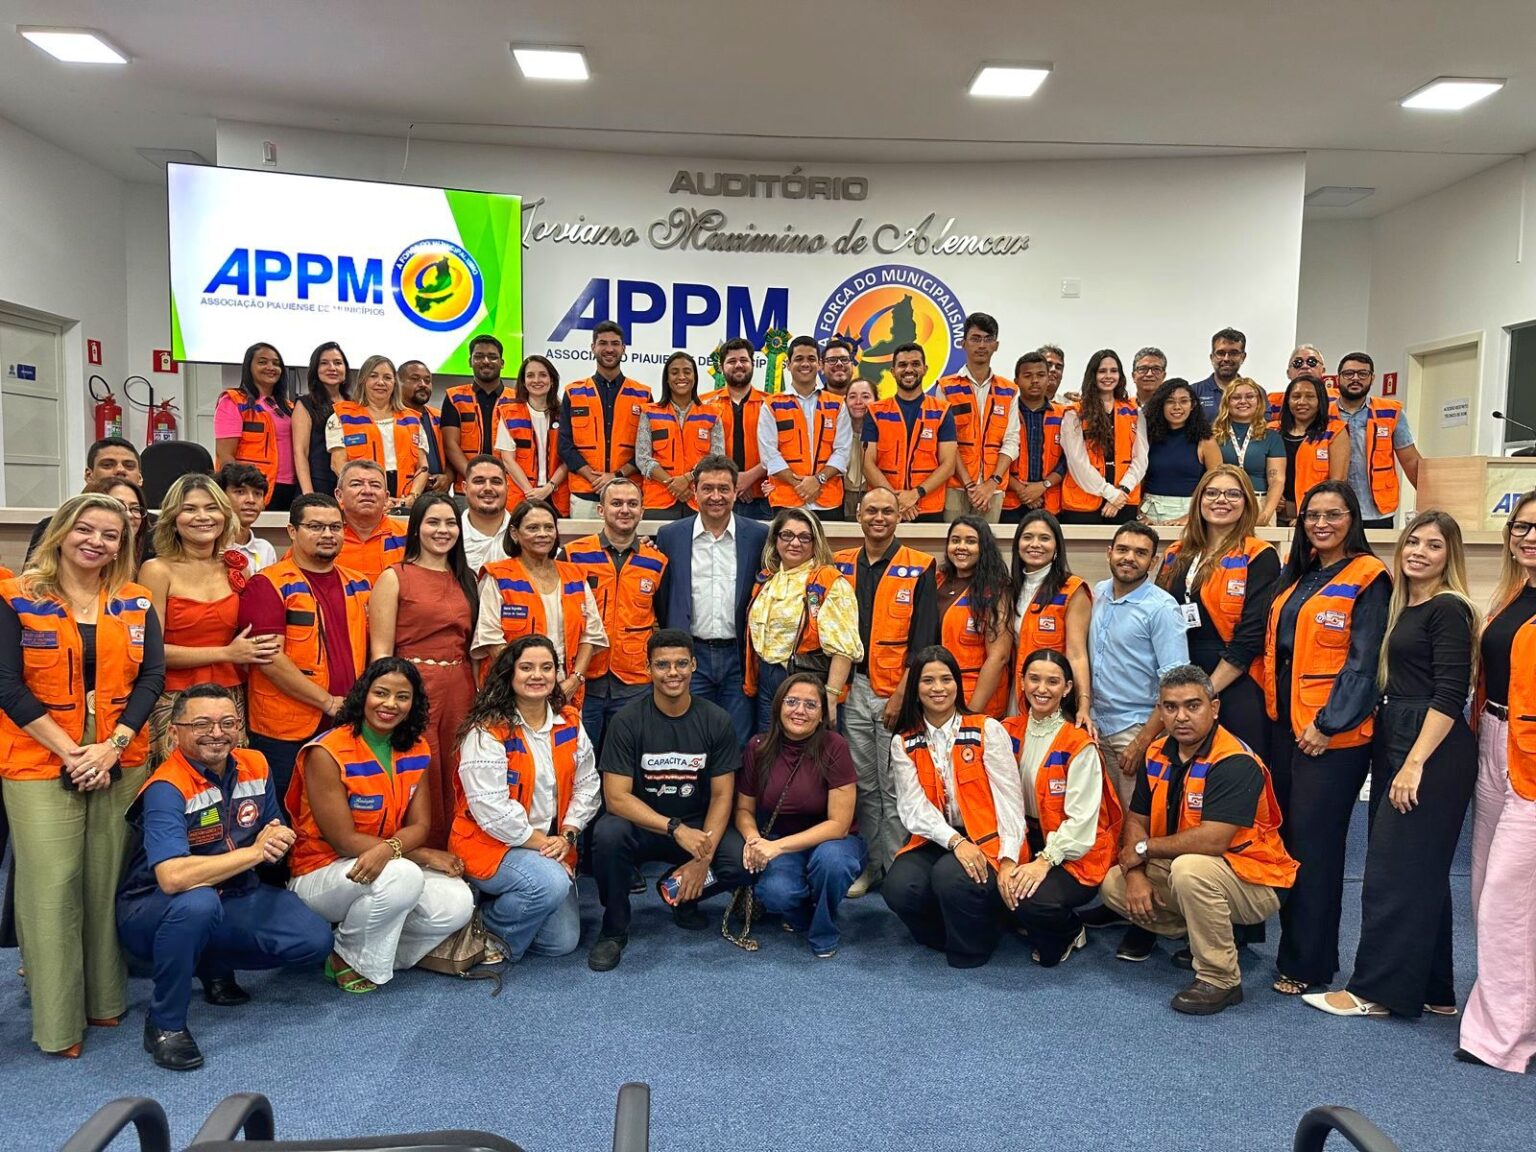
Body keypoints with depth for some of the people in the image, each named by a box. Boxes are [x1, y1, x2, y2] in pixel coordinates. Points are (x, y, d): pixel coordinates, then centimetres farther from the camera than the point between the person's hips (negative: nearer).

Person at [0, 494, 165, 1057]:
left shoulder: (136, 603, 7)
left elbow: (152, 677, 1)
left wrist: (112, 747, -11)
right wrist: (71, 753, -13)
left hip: (121, 763, 3)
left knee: (109, 883, 7)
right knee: (50, 889, -2)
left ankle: (105, 999, 22)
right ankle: (57, 1022, 9)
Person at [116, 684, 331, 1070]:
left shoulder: (255, 766, -3)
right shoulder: (167, 788, -24)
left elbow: (274, 837, 10)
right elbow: (172, 877, -38)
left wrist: (278, 839, -15)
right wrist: (254, 852, -28)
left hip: (234, 897, 6)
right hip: (154, 909, -6)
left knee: (314, 940, -11)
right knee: (198, 902, -39)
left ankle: (214, 965, 15)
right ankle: (165, 1023, -16)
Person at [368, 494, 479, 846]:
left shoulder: (467, 580, 14)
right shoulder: (395, 577, 0)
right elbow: (381, 652, -5)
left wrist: (478, 699, 9)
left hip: (460, 694, 5)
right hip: (414, 689, -4)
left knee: (456, 786, 9)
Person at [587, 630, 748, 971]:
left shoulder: (717, 721, -6)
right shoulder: (628, 722, -11)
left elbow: (721, 795, -5)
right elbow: (616, 797, -16)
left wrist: (704, 856, -19)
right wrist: (676, 829, -28)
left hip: (697, 828, 2)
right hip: (641, 826, -2)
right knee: (608, 834, -34)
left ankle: (683, 896, 9)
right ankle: (614, 929, -7)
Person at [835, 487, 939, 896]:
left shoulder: (919, 569, -2)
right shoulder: (841, 566, 9)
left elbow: (923, 641, -6)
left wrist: (902, 694, -11)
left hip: (898, 691, -3)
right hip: (854, 688, 4)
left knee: (895, 786, 1)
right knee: (863, 783, 10)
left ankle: (896, 867, 11)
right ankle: (868, 863, 21)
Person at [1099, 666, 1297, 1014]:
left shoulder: (1235, 763, -25)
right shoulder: (1158, 755, 0)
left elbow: (1212, 841, -33)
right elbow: (1136, 820, 5)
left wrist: (1143, 848, -19)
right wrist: (1135, 874, -14)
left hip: (1253, 882, -8)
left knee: (1189, 869, -36)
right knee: (1113, 884, -1)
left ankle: (1221, 980, -16)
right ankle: (1203, 934, 14)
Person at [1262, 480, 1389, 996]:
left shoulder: (1367, 578, -7)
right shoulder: (1296, 575, 14)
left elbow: (1363, 662, -12)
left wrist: (1328, 723, -16)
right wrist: (1273, 708, 10)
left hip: (1333, 732, -7)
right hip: (1284, 722, 7)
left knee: (1313, 842, -2)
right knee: (1286, 835, 12)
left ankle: (1307, 964, 9)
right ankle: (1293, 944, 25)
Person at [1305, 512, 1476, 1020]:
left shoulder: (1449, 609, -11)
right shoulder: (1403, 606, 14)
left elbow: (1450, 694, -18)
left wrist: (1415, 763, -21)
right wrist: (1402, 758, 13)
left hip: (1433, 750, -9)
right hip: (1396, 741, 9)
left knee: (1395, 870, -4)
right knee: (1421, 872, 15)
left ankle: (1376, 990, 6)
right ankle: (1431, 990, 25)